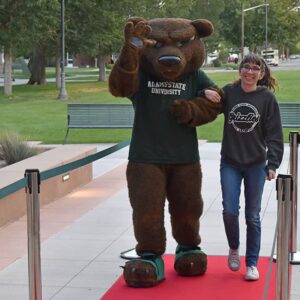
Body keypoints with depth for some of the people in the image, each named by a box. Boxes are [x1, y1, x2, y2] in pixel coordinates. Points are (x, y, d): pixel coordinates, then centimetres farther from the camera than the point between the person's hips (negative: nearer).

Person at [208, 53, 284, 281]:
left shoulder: (267, 98, -6)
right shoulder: (228, 92, -3)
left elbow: (274, 134, -5)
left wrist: (273, 164, -12)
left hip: (256, 165, -1)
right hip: (230, 163, 1)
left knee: (252, 216, 6)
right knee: (230, 211, -5)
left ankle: (252, 263, 19)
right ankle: (234, 248, 25)